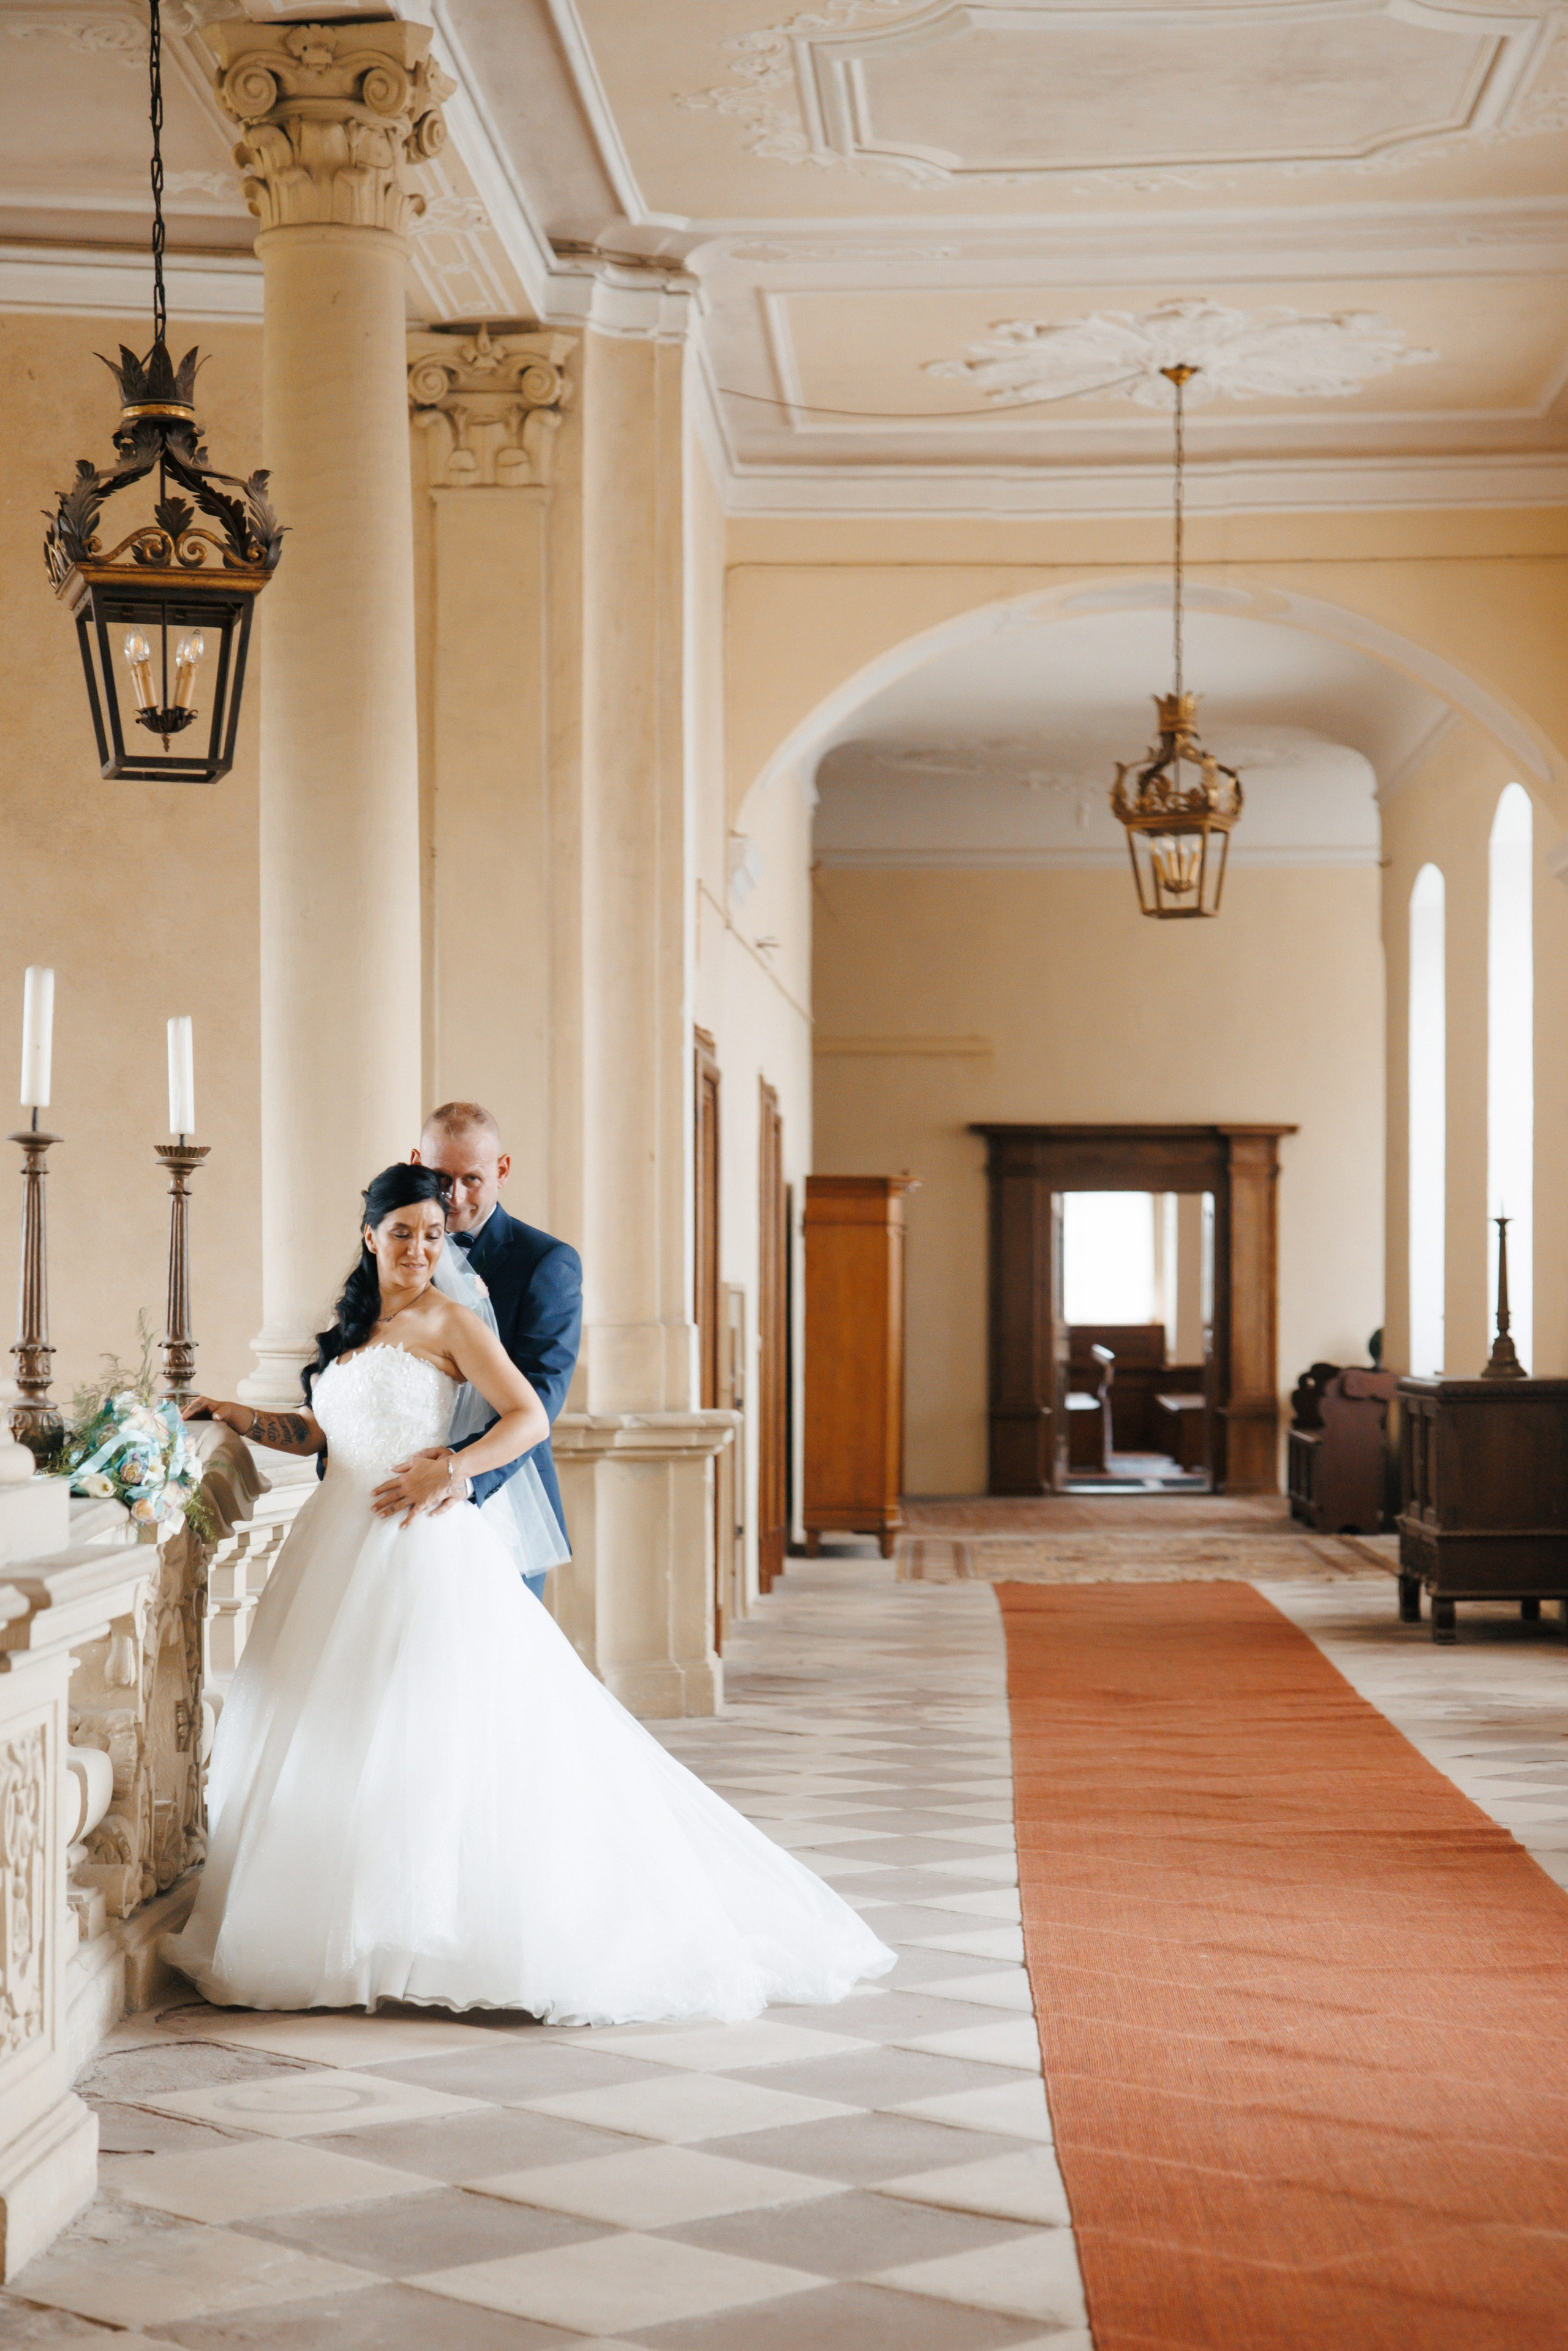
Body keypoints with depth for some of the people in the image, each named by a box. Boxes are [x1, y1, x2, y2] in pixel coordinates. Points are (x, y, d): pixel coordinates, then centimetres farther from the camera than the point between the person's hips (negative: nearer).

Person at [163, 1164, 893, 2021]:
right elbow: (316, 1431, 24)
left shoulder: (448, 1321, -3)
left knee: (438, 1734, -9)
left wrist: (452, 1469, -19)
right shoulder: (347, 1326, 17)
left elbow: (529, 1417, -8)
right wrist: (228, 1412, 15)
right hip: (339, 1547, 7)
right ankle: (340, 1927, 10)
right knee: (327, 1741, 5)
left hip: (428, 1546, -7)